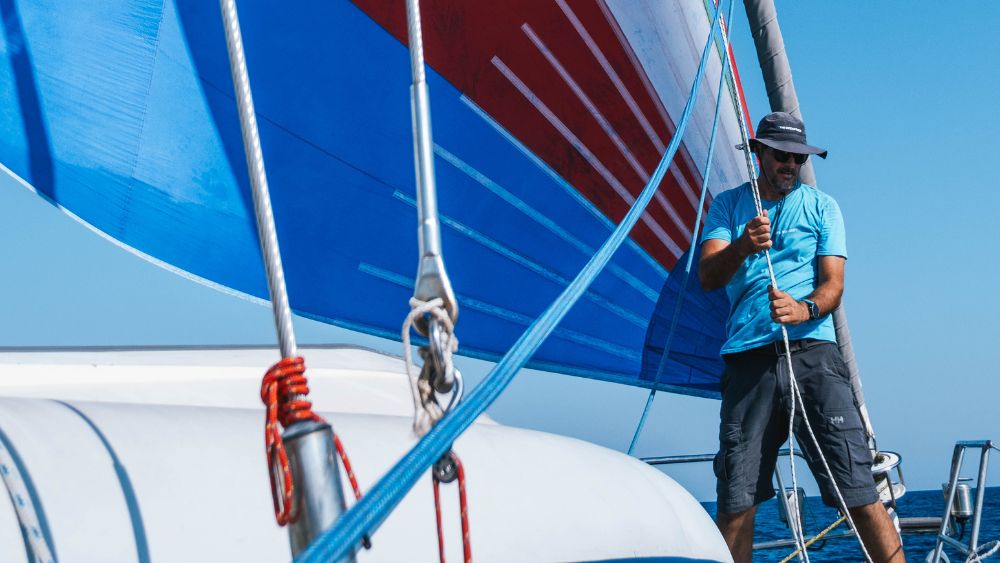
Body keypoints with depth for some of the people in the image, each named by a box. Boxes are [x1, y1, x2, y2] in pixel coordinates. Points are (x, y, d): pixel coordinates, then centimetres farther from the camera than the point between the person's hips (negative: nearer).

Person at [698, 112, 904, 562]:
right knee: (736, 500, -3)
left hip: (812, 352, 0)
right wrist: (743, 246, -21)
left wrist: (805, 309, -20)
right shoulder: (728, 205, 15)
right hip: (748, 357, 0)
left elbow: (833, 283, 4)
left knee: (858, 490, -9)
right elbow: (707, 277, 1)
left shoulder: (821, 206, 15)